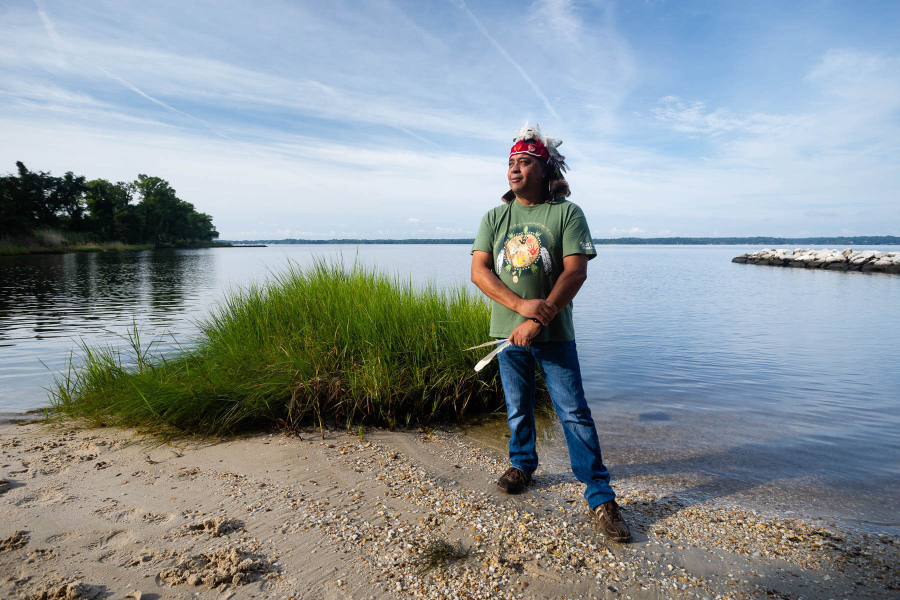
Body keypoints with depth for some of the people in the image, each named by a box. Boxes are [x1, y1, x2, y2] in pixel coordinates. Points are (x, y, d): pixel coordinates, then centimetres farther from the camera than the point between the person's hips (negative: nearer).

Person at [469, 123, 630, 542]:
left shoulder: (567, 213, -3)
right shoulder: (495, 218, 6)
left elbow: (576, 272, -12)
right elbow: (478, 271, -3)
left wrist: (538, 321, -20)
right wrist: (521, 305, -18)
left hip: (553, 334, -3)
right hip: (508, 332, 3)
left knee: (574, 413, -1)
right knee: (518, 408, 16)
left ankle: (600, 497, 9)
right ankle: (522, 464, 39)